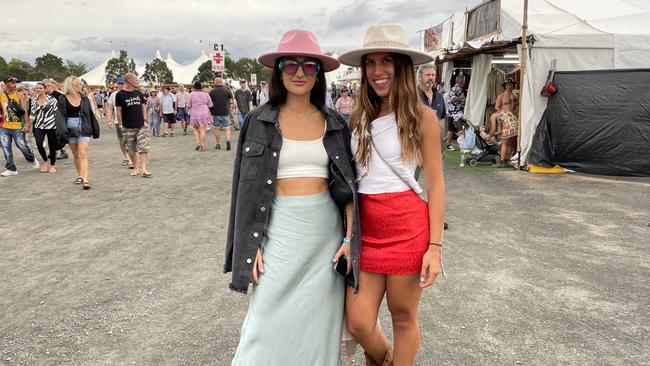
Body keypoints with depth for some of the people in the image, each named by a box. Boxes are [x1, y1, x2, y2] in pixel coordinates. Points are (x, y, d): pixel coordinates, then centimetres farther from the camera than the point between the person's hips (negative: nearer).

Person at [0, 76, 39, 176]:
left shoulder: (19, 95, -1)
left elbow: (25, 111, -4)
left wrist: (27, 124, -11)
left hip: (17, 127, -2)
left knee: (23, 147, 2)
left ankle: (32, 160, 30)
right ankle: (11, 169, 14)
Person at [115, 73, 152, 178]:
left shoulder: (138, 93, 10)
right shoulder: (120, 95, -3)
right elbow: (119, 111, -3)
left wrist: (145, 120, 6)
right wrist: (120, 125, -5)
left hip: (141, 126, 3)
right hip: (128, 127, -3)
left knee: (143, 147, -6)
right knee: (132, 149, 6)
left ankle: (144, 169, -7)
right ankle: (136, 168, 18)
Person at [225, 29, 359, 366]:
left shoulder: (335, 124, 5)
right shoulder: (259, 122, 0)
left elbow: (348, 185, 5)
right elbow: (247, 187, 0)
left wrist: (349, 237, -3)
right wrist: (253, 245, -5)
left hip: (326, 230, 2)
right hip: (279, 229, -2)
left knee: (318, 324, 10)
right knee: (269, 323, 1)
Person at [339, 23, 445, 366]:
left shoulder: (421, 116, -4)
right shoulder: (359, 116, 7)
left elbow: (435, 184, -4)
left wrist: (435, 246, -9)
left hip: (407, 226, -3)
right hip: (365, 226, 4)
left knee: (403, 317, 11)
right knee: (358, 323, 6)